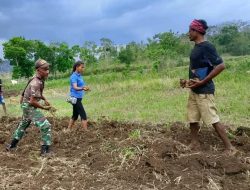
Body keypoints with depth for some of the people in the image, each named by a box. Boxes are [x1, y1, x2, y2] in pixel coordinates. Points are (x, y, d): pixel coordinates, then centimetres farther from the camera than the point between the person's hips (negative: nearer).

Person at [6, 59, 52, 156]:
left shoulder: (39, 80, 1)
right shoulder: (36, 83, -28)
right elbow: (32, 101, -29)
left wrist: (45, 99, 9)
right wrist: (44, 107, -17)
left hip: (27, 105, 10)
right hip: (29, 106, -10)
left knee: (23, 125, 27)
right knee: (46, 126, -12)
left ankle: (12, 145, 43)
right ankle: (45, 150, -6)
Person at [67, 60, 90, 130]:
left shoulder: (80, 76, 11)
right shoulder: (74, 76, -15)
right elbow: (75, 87, -30)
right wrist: (82, 88, -46)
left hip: (78, 98, 9)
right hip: (75, 98, -9)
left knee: (75, 115, 14)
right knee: (83, 115, -9)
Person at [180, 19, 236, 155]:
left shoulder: (207, 47, -16)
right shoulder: (196, 47, 12)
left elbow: (221, 65, -22)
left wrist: (202, 82, -22)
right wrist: (188, 81, 11)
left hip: (204, 91, -10)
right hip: (194, 90, 10)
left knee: (213, 120, -4)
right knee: (192, 119, 14)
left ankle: (229, 148, 8)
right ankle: (194, 144, 26)